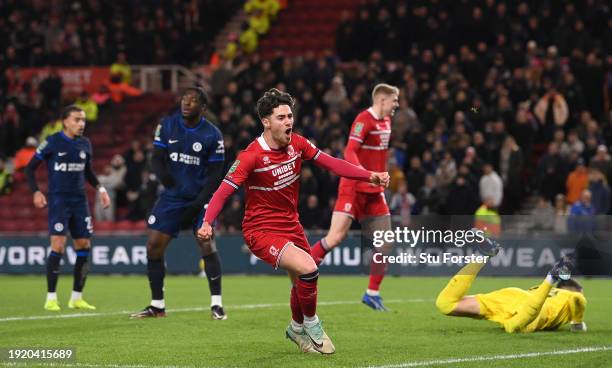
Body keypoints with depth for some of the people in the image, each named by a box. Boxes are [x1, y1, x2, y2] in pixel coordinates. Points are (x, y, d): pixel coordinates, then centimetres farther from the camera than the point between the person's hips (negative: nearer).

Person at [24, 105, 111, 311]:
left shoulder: (85, 144, 8)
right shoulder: (52, 142, -7)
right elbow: (30, 168, -2)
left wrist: (100, 188, 10)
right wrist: (36, 192, -13)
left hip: (79, 201, 6)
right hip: (58, 200, -6)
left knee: (84, 246, 4)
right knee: (58, 245, -15)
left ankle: (76, 298, 14)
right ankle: (51, 298, -8)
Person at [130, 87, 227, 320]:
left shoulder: (212, 135, -8)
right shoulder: (167, 126, 0)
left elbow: (215, 174, -7)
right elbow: (157, 157, 0)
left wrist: (199, 203, -17)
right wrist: (162, 174, -23)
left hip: (200, 198, -3)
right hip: (172, 196, 3)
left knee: (206, 244, -18)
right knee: (153, 246, -2)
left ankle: (216, 305, -11)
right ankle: (157, 306, 11)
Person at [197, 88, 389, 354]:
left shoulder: (297, 144, -5)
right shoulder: (251, 156, -22)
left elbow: (330, 163, 5)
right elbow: (223, 191, -24)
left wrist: (370, 176, -2)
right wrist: (207, 223, -40)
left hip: (291, 225, 7)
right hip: (261, 230, -7)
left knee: (302, 282, 18)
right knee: (307, 269, -25)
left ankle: (297, 329, 48)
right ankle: (311, 324, 2)